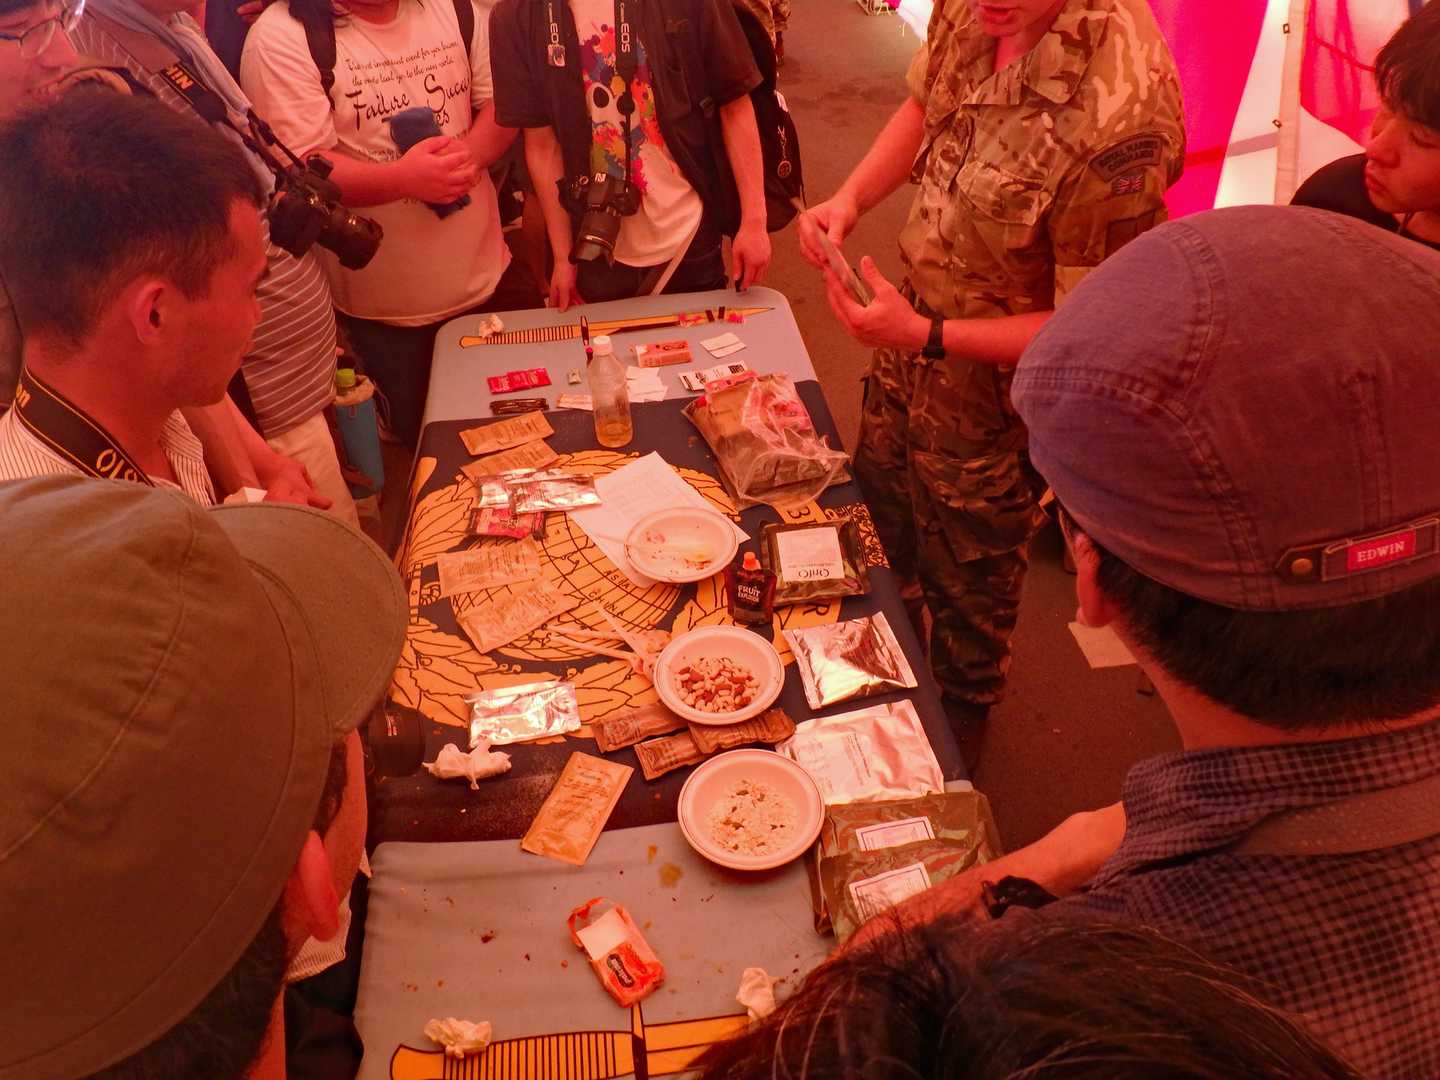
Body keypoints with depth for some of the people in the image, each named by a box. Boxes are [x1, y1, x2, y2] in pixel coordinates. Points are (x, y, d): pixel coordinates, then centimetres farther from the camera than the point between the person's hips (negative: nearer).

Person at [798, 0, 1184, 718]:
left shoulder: (1121, 108, -37)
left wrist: (927, 335, -30)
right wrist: (849, 199, -10)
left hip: (993, 395, -7)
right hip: (911, 346, 8)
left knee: (964, 592, 18)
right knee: (880, 505, 31)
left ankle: (955, 734, 51)